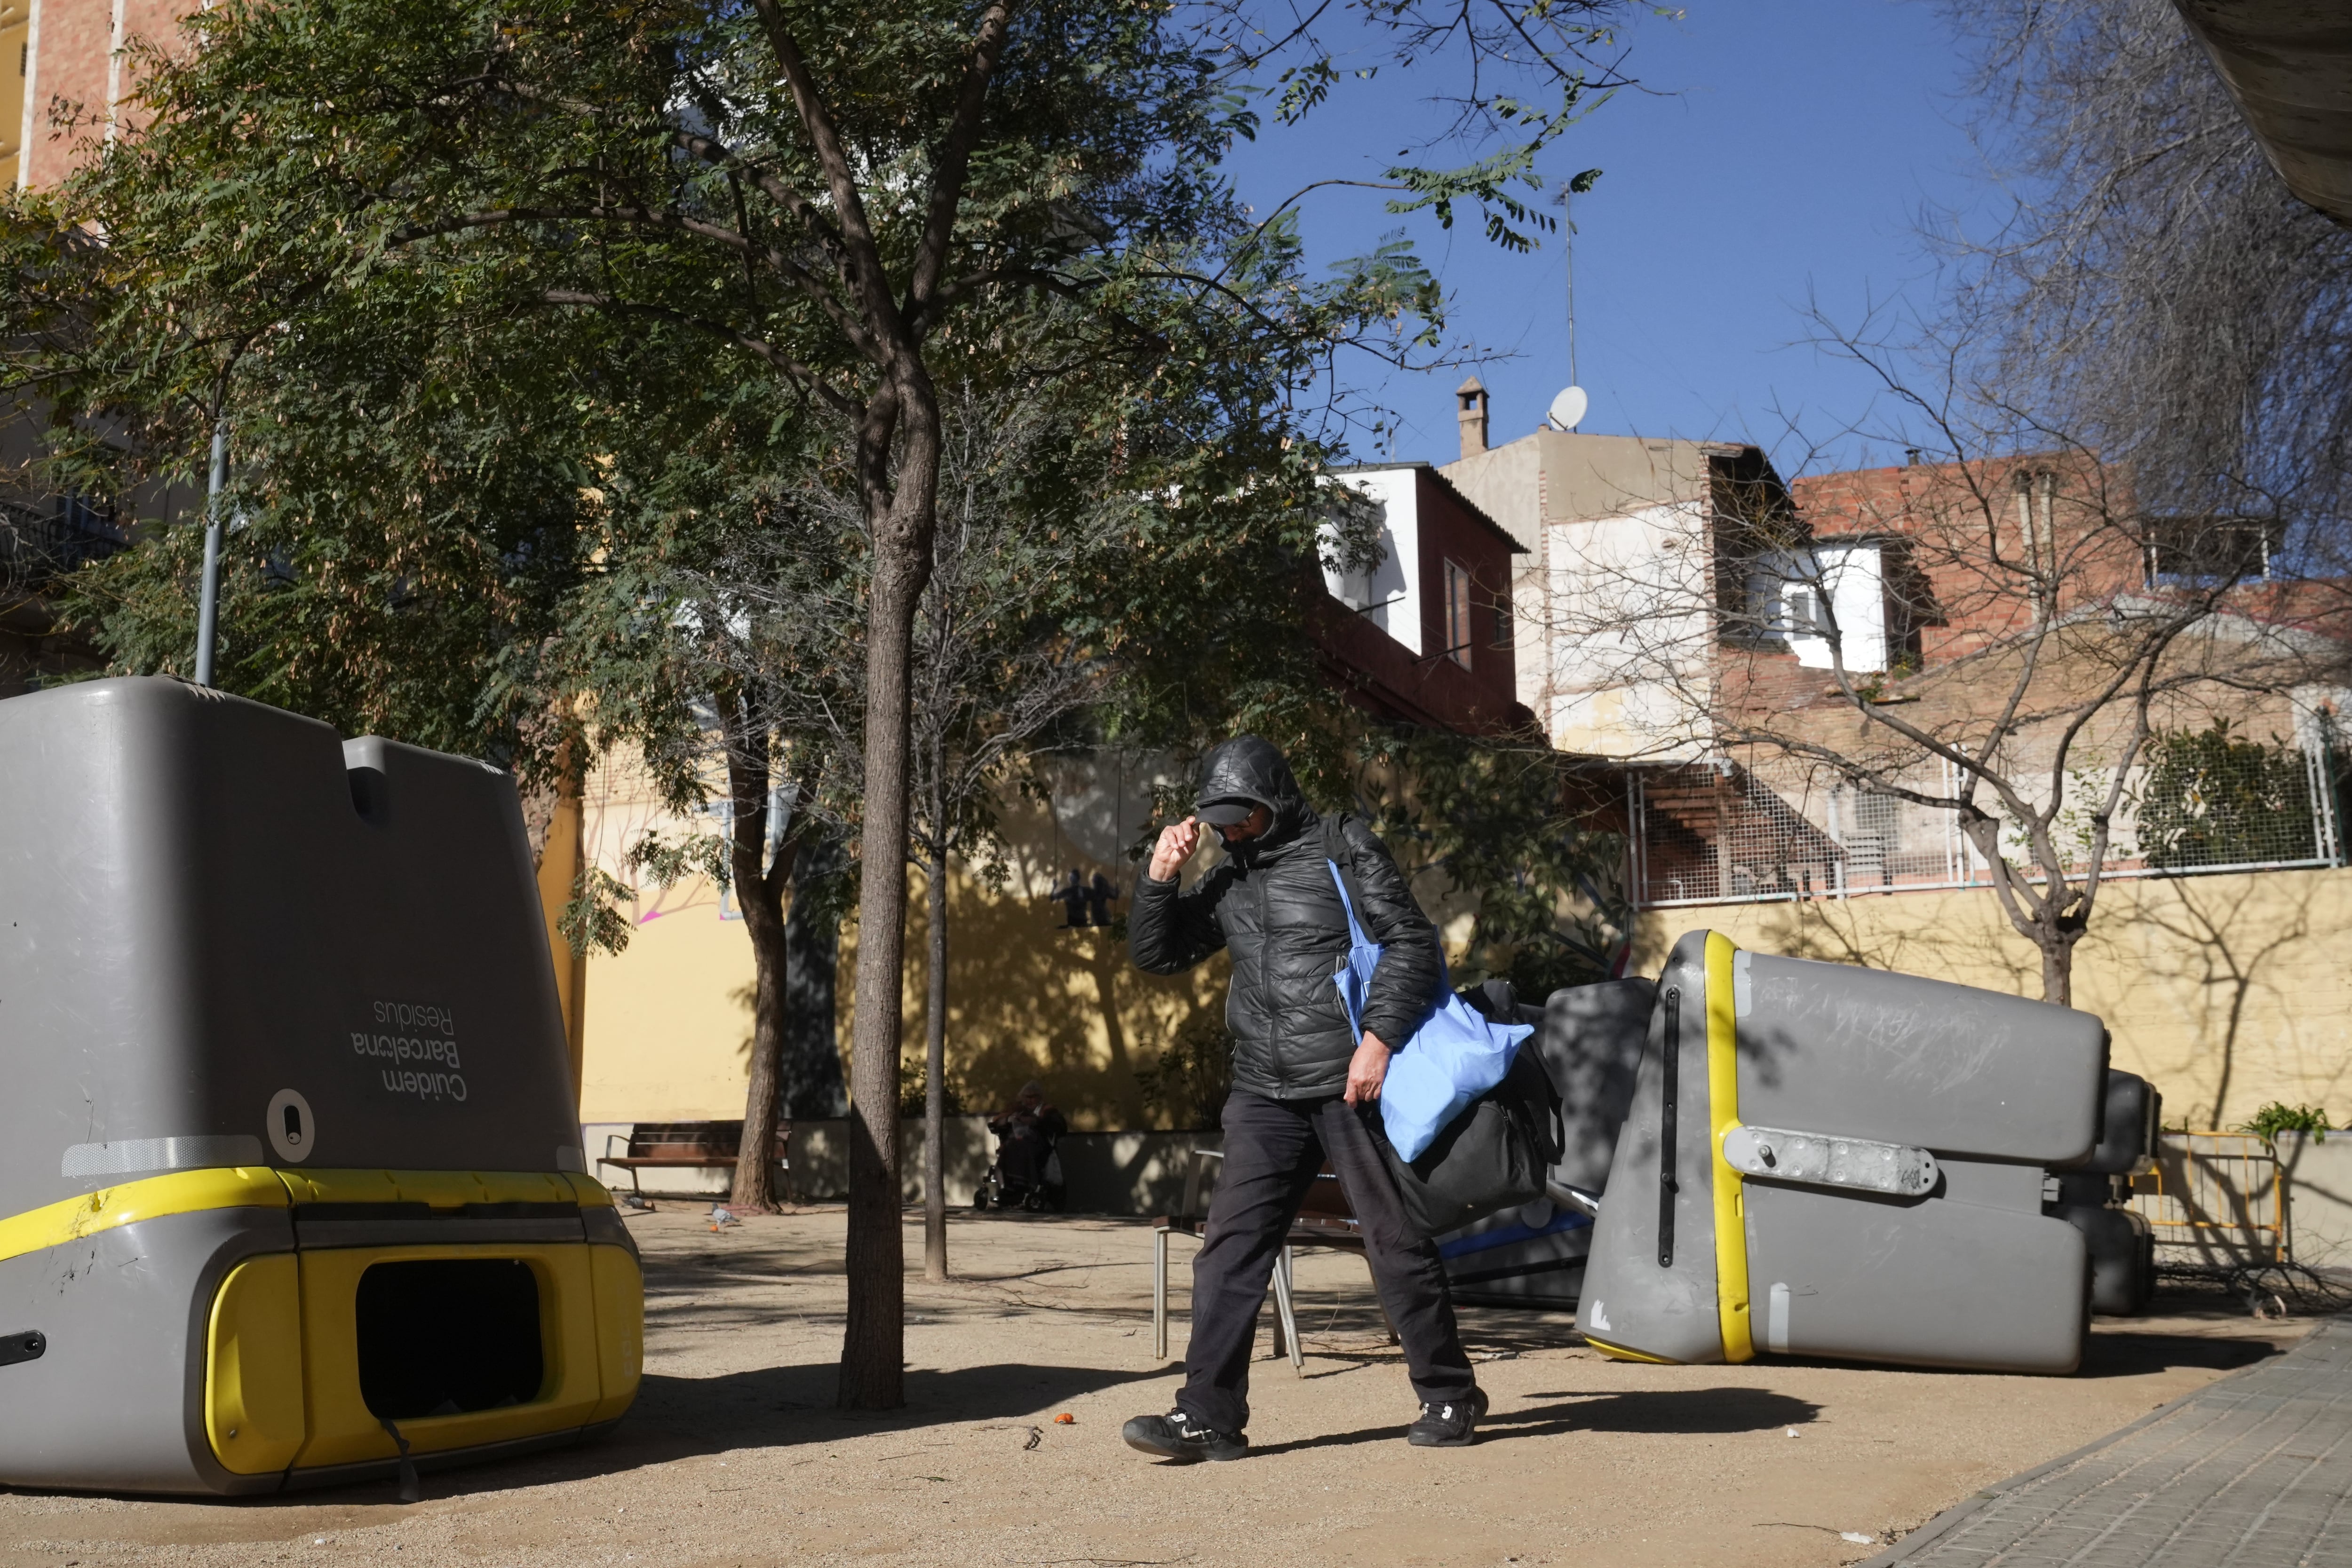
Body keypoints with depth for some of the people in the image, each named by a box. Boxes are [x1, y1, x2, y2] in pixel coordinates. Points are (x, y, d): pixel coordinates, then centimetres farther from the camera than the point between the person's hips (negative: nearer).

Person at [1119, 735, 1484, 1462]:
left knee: (1397, 1242, 3)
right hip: (1265, 1095, 5)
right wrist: (1160, 878, 4)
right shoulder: (1229, 879, 16)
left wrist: (1379, 1035, -16)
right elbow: (1156, 954, 20)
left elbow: (1413, 942, -7)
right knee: (1230, 1250, -2)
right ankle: (1209, 1415, 1)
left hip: (1352, 1083, -5)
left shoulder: (1343, 848, -2)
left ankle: (1450, 1398, 18)